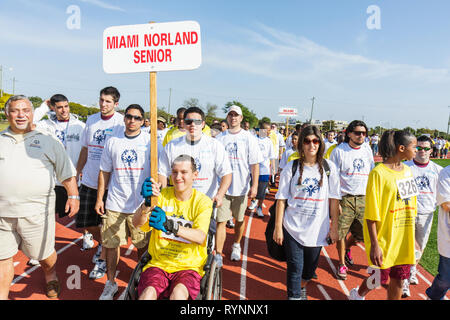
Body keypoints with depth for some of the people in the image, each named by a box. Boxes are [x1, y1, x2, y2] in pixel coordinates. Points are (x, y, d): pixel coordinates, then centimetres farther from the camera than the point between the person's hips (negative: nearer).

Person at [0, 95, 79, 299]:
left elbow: (67, 172, 5)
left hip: (36, 211, -2)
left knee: (44, 254, 11)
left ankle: (50, 275, 40)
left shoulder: (48, 140, 4)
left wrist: (73, 196, -2)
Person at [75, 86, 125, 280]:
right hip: (88, 181, 6)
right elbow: (85, 149, 17)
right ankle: (102, 243, 41)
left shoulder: (122, 123, -8)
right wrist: (76, 173, 17)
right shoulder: (91, 120, 9)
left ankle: (102, 260, 24)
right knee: (84, 223, 13)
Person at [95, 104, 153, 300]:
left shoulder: (150, 142, 0)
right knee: (111, 244, 8)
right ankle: (110, 283, 27)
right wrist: (99, 198, 9)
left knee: (143, 245, 9)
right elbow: (104, 172, 12)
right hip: (115, 203, 2)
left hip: (141, 204, -2)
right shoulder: (113, 142, 8)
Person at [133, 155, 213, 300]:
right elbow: (137, 223, -11)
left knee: (179, 293, -30)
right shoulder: (162, 195, 3)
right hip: (159, 262, 2)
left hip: (189, 266, -1)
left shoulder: (203, 201, -2)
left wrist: (170, 226, -35)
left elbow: (200, 237, -19)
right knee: (148, 293, -26)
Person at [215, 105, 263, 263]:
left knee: (240, 220, 14)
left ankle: (236, 246, 36)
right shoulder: (220, 138, 5)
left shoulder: (249, 138, 0)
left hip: (241, 187, 0)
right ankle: (218, 255, 4)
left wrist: (254, 185, -9)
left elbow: (255, 163, -2)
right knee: (221, 220, -3)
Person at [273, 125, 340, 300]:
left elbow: (334, 199, 2)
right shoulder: (291, 167, -4)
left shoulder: (329, 167, -1)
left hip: (317, 229, 2)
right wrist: (278, 227, -5)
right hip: (293, 227, -2)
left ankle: (301, 287, 47)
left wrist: (334, 227, 2)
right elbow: (281, 199, -3)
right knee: (295, 268, 0)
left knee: (310, 268, 17)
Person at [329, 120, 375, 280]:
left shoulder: (367, 152, 10)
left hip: (363, 199, 5)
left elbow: (372, 176, 17)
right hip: (344, 198, -4)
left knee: (362, 234, 10)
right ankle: (342, 264, 19)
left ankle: (346, 249, 40)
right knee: (341, 232, -1)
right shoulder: (339, 151, -4)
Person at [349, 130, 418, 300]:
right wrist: (374, 244, -18)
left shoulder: (408, 171, 6)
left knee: (398, 280, 13)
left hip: (405, 239, 6)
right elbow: (371, 214, -17)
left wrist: (412, 238, 16)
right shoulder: (379, 173, -16)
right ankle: (357, 294, 38)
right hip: (384, 238, -6)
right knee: (379, 279, 8)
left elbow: (410, 207, 15)